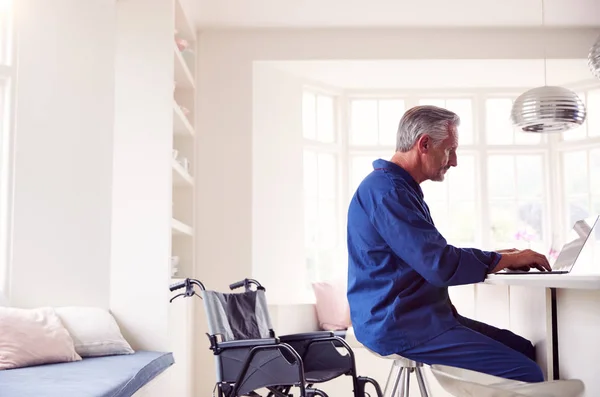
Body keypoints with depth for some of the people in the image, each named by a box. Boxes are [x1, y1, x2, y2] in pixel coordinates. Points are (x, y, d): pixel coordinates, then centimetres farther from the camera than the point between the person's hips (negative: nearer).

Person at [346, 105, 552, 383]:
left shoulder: (400, 188, 18)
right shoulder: (385, 190, -17)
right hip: (399, 326, -10)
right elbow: (440, 265, -23)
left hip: (420, 314, 10)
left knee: (524, 349, 7)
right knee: (526, 373, -16)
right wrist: (508, 259, -10)